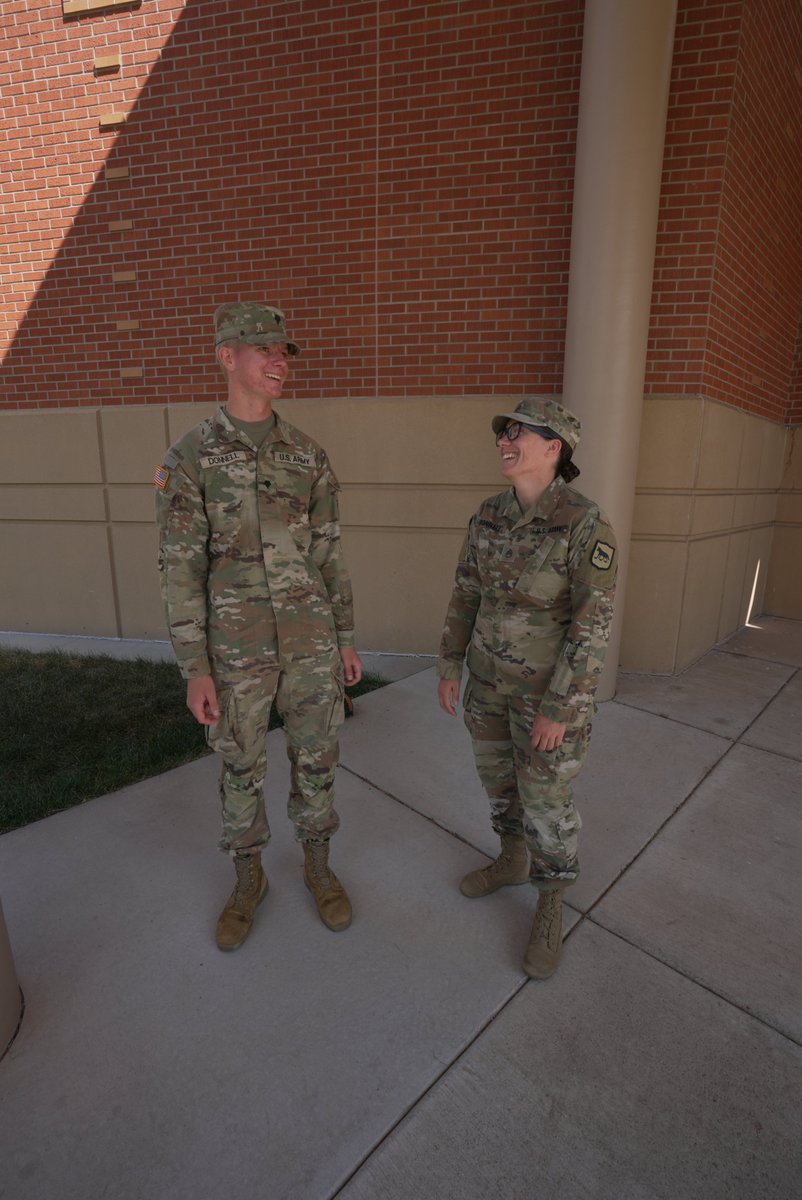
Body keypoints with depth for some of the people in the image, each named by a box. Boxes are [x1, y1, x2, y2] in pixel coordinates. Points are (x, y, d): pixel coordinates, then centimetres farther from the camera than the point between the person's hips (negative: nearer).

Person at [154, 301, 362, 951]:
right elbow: (181, 570, -7)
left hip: (310, 640, 2)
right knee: (242, 768, 14)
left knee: (316, 758, 13)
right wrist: (195, 668, -9)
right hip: (238, 647, -1)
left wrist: (346, 639, 5)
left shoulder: (308, 454, 3)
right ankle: (249, 879, 40)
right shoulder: (188, 458, -5)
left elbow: (329, 553, 4)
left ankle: (318, 867, 38)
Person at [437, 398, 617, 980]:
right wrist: (450, 665, 4)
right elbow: (467, 593, 4)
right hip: (493, 672, 6)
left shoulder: (587, 524, -21)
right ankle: (513, 861, 46)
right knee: (499, 773, 21)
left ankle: (550, 909, 33)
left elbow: (593, 623, -21)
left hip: (551, 682, -6)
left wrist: (558, 708, -19)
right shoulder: (491, 515, -2)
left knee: (545, 798, 7)